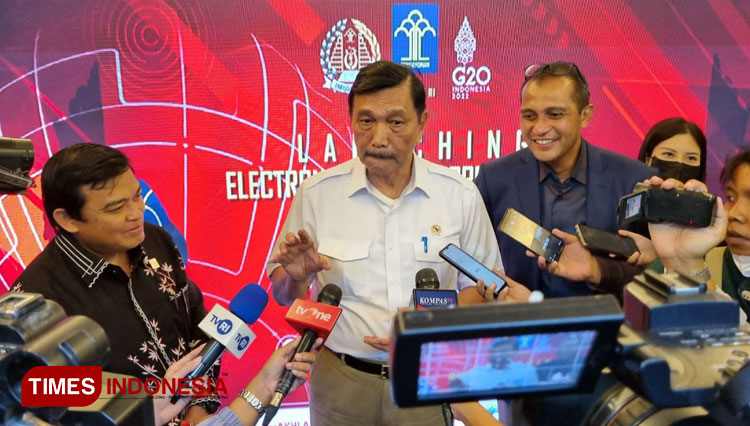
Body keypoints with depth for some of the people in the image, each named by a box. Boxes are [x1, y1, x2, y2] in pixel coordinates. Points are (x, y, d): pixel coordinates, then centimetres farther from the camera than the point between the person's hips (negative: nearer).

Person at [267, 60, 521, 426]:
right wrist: (296, 275, -21)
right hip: (340, 380, 0)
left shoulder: (460, 195, -7)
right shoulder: (317, 193, -8)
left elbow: (482, 285, 1)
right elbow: (283, 294, 1)